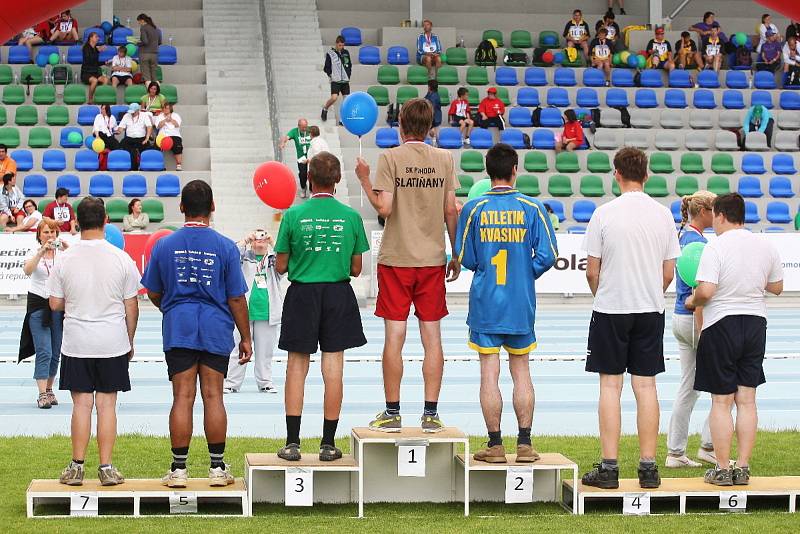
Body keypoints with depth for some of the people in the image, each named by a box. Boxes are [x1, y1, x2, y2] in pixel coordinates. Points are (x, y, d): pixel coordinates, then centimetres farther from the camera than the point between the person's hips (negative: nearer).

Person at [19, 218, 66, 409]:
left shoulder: (62, 253, 2)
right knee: (43, 352, -9)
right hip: (38, 305, -2)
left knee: (56, 352, 8)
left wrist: (68, 250, -27)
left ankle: (49, 389, 21)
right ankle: (42, 394, -10)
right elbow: (27, 270, -20)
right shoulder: (34, 254, 0)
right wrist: (42, 251, -30)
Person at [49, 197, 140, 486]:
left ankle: (77, 466, 6)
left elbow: (55, 304, 1)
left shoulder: (64, 259, -4)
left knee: (81, 403, 5)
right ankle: (106, 467, 5)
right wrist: (129, 342, 13)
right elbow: (131, 307, 0)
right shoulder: (122, 259, -4)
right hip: (113, 343, 0)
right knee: (106, 403, 4)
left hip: (76, 343, 0)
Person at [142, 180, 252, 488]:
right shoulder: (225, 247, -3)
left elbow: (153, 293, 11)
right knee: (212, 396, 3)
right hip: (215, 329, -1)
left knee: (183, 397, 1)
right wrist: (245, 338, 7)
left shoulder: (164, 245, 1)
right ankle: (217, 468, 7)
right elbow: (236, 298, -1)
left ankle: (178, 469, 2)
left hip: (178, 328, 1)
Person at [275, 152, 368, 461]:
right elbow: (356, 269, 3)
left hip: (302, 295, -1)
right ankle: (328, 444, 8)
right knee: (333, 370, 5)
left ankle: (292, 442, 5)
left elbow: (281, 267, -1)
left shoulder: (294, 215, -7)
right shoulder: (351, 216, -4)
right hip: (338, 295, 1)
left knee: (297, 366, 7)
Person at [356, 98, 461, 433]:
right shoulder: (444, 159, 4)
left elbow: (384, 208, -13)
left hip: (396, 259, -2)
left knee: (394, 337, 2)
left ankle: (392, 413, 5)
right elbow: (451, 211, 4)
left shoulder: (390, 158, -6)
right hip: (433, 259, 2)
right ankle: (431, 413, 5)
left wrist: (364, 180, 4)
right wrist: (456, 255, 13)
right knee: (432, 337, 5)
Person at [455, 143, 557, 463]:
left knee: (489, 373, 2)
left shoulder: (474, 209, -4)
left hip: (484, 304, -1)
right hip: (521, 304, 1)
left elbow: (464, 259, 1)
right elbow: (547, 256, -5)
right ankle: (525, 443, 9)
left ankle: (495, 445, 4)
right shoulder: (531, 208, -4)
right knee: (521, 371, 10)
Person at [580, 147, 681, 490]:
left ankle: (609, 467, 1)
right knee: (646, 386, 6)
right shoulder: (663, 215, 1)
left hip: (610, 309, -3)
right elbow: (669, 273, 4)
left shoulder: (604, 213, -8)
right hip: (651, 309, 3)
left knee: (610, 385, 2)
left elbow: (592, 271, -4)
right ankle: (648, 467, 7)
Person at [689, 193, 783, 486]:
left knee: (721, 401, 2)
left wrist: (692, 302, -2)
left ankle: (722, 469, 5)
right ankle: (743, 468, 9)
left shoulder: (716, 247, -14)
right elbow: (777, 287, 14)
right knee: (747, 400, 8)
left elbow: (706, 291, -22)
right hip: (755, 323, 5)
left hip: (721, 324, -5)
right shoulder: (766, 247, 4)